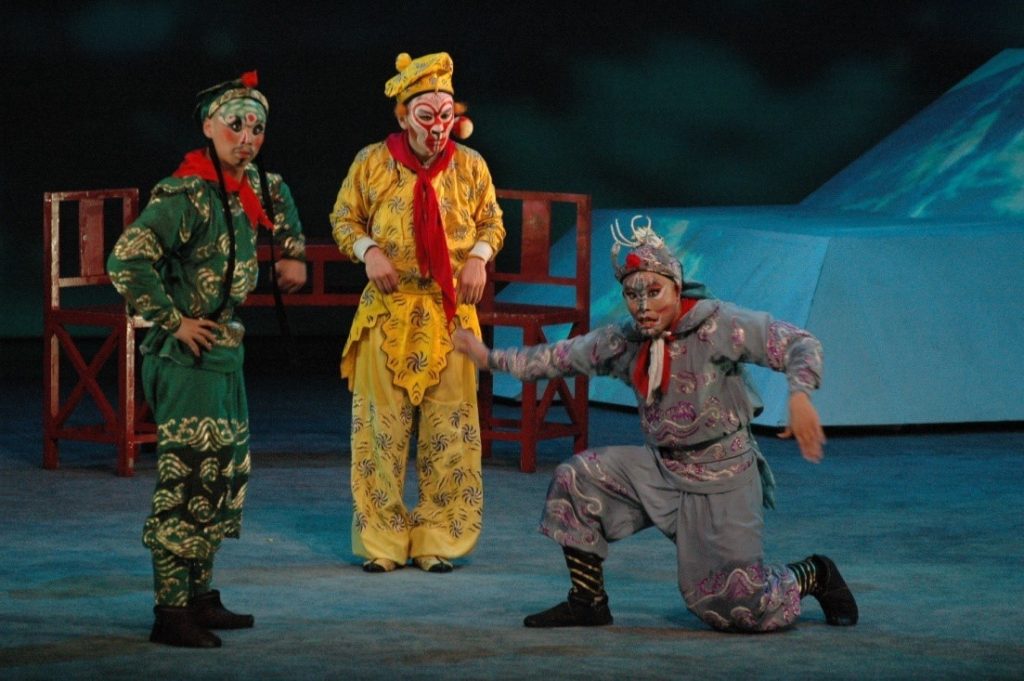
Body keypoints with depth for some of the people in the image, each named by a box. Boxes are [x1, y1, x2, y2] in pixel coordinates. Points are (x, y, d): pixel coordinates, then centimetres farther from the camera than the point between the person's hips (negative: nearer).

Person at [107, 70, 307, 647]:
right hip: (188, 360, -9)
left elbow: (279, 199, 35)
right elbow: (127, 260, -28)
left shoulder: (248, 187, 8)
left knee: (226, 476, 14)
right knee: (187, 483, -10)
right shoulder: (185, 195, -19)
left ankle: (200, 596, 23)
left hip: (226, 355, 10)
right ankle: (171, 612, -7)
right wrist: (172, 321, -22)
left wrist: (293, 253, 25)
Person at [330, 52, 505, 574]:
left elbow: (492, 222, 12)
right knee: (381, 428, 1)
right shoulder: (372, 163, -3)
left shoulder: (470, 166, 1)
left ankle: (438, 540, 11)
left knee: (449, 429, 2)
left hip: (451, 312, 1)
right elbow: (344, 219, 6)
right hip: (387, 313, -1)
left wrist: (479, 256, -8)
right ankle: (382, 541, 9)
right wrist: (368, 251, -13)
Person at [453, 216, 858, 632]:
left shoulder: (719, 326, -17)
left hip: (721, 475, -6)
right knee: (576, 479, -8)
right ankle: (588, 602, 3)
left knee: (739, 604, -8)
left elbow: (799, 344, -21)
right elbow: (561, 358, 13)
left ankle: (815, 577, 26)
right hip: (660, 468, 6)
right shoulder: (624, 341, 1)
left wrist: (799, 395, -40)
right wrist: (491, 358, 12)